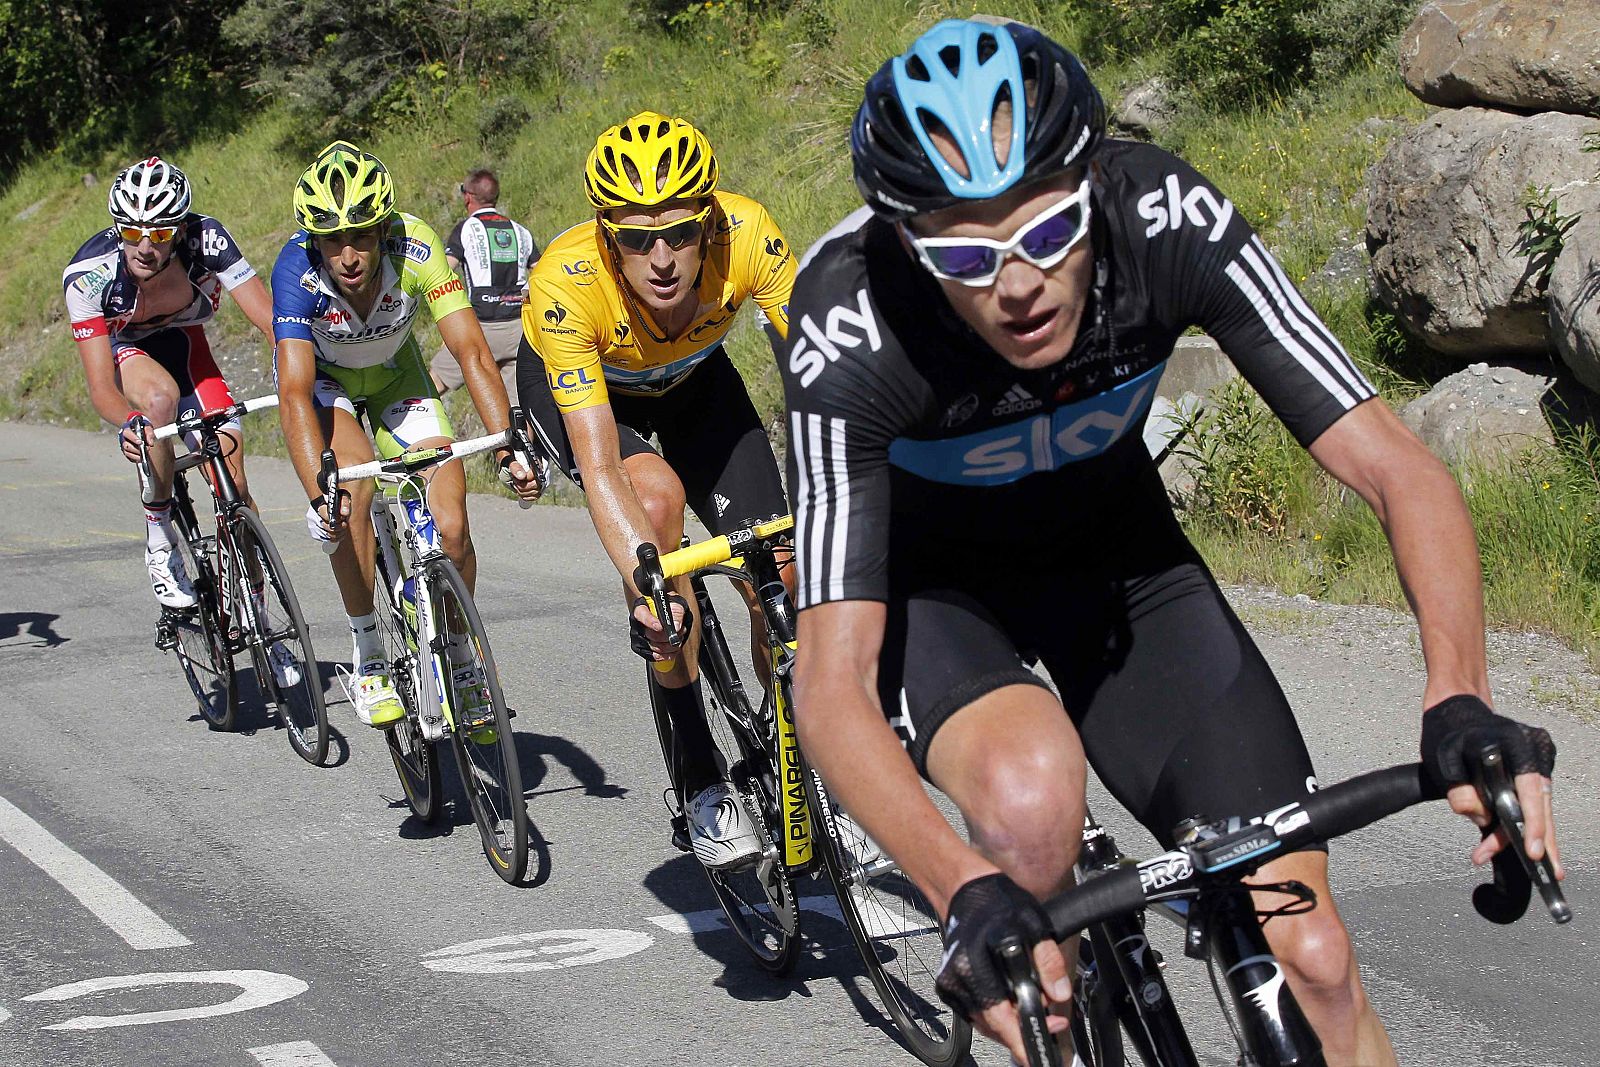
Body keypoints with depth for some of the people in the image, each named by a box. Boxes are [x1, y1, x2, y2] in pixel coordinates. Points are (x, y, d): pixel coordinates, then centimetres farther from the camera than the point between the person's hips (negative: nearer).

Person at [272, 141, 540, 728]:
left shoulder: (416, 247, -33)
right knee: (354, 486, -30)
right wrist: (320, 495, -56)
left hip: (394, 372, 1)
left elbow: (473, 353, -36)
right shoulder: (297, 270, -36)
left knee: (451, 531, -12)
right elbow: (294, 395, -42)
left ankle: (462, 660, 14)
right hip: (323, 377, -1)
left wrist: (508, 447, -50)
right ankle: (368, 660, -12)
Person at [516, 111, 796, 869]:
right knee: (657, 499, -32)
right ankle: (697, 777, -20)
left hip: (692, 379, 3)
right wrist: (644, 584, -56)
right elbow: (599, 466, -43)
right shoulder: (566, 282, -40)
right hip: (569, 383, -2)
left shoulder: (744, 234, -36)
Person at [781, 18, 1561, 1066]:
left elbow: (1400, 470, -29)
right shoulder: (853, 337, -35)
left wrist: (1461, 704, -46)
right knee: (1032, 797, -37)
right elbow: (832, 686, -38)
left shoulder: (1168, 220, -30)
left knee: (1310, 959, -11)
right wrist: (969, 892, -54)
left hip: (1116, 554, 2)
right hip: (932, 578, -2)